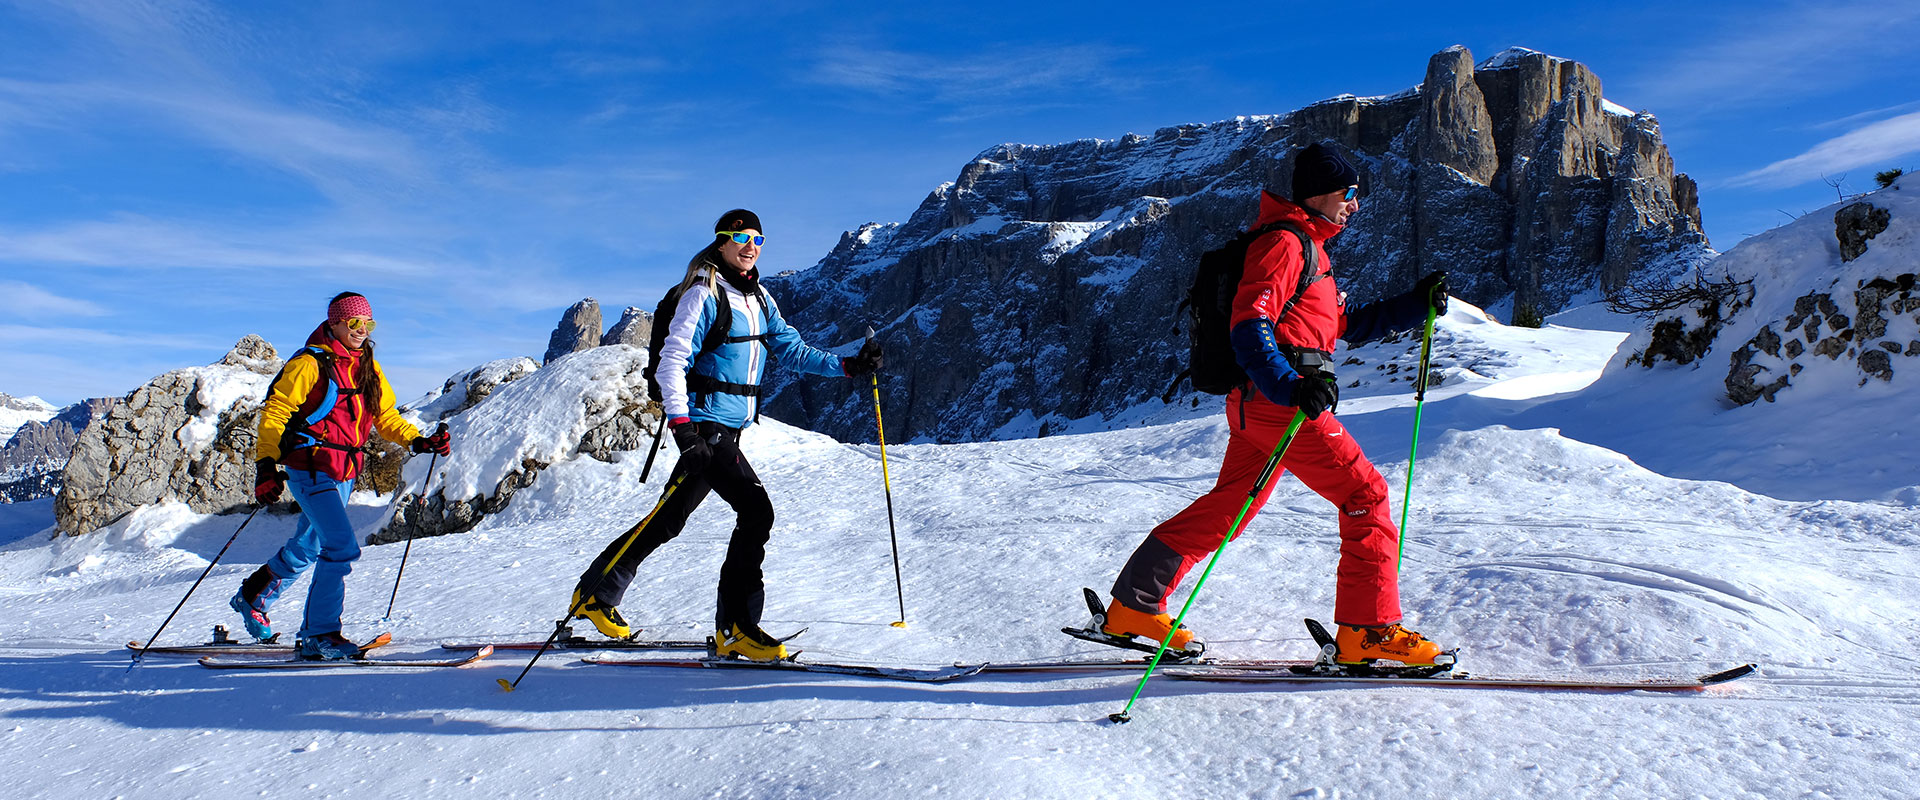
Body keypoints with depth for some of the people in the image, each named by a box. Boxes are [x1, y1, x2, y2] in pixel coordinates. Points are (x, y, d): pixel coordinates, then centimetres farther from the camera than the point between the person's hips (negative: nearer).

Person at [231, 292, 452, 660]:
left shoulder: (368, 369, 11)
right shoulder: (310, 364, -9)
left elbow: (384, 416, 16)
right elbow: (275, 411, -8)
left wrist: (417, 440, 0)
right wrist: (266, 465, -16)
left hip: (344, 474, 7)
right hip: (310, 469, -7)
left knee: (307, 548, 21)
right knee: (342, 547, -17)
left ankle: (253, 597, 45)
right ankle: (319, 635, -8)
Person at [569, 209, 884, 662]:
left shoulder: (758, 298, 15)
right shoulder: (704, 294, -8)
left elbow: (791, 348, 12)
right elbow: (673, 358, -14)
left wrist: (847, 366, 1)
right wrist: (681, 423, -24)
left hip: (729, 430, 8)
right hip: (705, 425, -8)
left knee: (669, 519, 10)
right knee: (756, 512, -15)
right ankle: (735, 628, -7)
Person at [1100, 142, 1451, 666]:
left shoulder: (1309, 248, 26)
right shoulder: (1285, 242, -9)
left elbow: (1347, 325, 29)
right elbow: (1249, 325, -21)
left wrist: (1416, 305, 21)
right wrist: (1292, 388, -34)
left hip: (1257, 402, 10)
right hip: (1275, 401, -10)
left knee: (1228, 506, 13)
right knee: (1366, 495, -5)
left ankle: (1134, 604, 16)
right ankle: (1369, 630, 0)